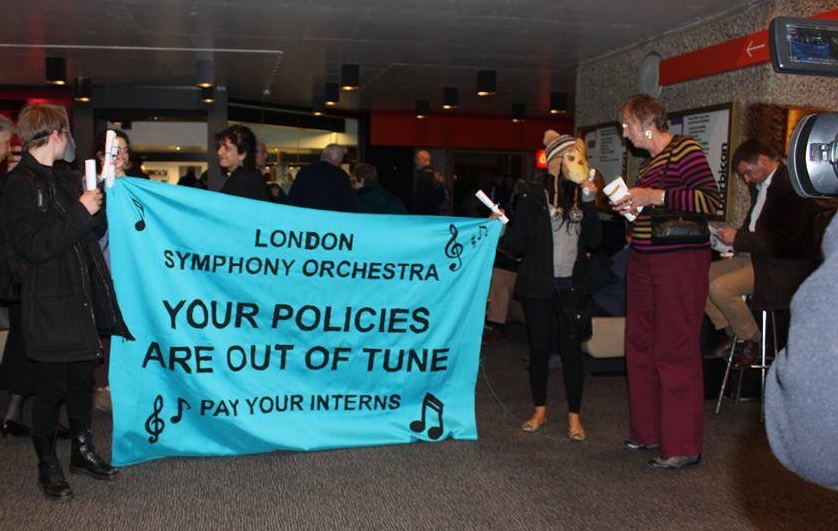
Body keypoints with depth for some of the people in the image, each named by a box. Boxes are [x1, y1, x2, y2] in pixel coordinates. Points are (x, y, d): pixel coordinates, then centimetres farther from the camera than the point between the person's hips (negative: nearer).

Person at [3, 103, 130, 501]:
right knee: (51, 386, 4)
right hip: (50, 304, -8)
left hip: (80, 298, 8)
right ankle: (47, 465, 19)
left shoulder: (65, 180, 14)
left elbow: (92, 232, 17)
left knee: (81, 379, 16)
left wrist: (99, 200, 2)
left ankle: (82, 450, 30)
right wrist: (80, 212, -22)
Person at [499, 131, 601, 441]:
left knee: (571, 348, -1)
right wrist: (502, 228, -20)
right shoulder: (533, 196, -1)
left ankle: (574, 416, 11)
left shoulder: (582, 197, 7)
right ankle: (540, 410, 23)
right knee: (539, 347, 7)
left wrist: (589, 201, -12)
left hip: (571, 285, 1)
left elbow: (593, 240, -5)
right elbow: (518, 244, -2)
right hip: (538, 284, -1)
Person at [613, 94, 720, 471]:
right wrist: (632, 208, 9)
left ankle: (683, 446, 4)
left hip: (680, 262, -9)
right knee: (640, 347, 12)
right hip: (643, 262, 9)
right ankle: (647, 432, 24)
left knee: (675, 352, -6)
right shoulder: (647, 163, 18)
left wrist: (655, 196, -20)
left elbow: (710, 199, -19)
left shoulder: (683, 150, -8)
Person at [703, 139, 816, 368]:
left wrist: (739, 239, -22)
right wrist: (734, 238, 2)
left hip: (783, 266, -10)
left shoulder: (790, 186, -18)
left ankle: (751, 340, -4)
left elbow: (787, 239, -24)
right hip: (757, 255, 10)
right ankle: (732, 334, 7)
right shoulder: (763, 185, 12)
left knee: (720, 287, -25)